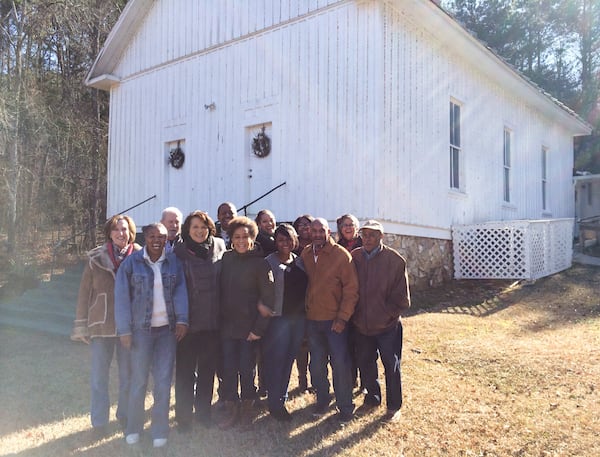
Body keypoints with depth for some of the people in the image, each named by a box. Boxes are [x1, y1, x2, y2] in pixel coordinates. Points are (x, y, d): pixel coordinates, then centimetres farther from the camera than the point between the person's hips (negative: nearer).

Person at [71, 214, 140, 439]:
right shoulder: (96, 258, -3)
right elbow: (84, 293, 1)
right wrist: (81, 326, 0)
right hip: (101, 326, 0)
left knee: (128, 374, 12)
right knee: (99, 376, 7)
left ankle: (125, 415, 32)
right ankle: (99, 422, 22)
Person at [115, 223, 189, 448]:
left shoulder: (174, 261, 2)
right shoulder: (131, 262, -5)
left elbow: (180, 291, -1)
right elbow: (122, 297, -5)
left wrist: (182, 319, -13)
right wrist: (124, 330, -8)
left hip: (168, 328, 2)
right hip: (141, 329, -2)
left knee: (163, 381, 6)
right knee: (139, 380, 6)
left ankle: (160, 430, 20)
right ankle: (133, 428, 26)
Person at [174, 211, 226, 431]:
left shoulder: (219, 247, 3)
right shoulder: (179, 252, -5)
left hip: (213, 322, 3)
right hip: (188, 322, -2)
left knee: (208, 369, 15)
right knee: (185, 371, 7)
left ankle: (204, 412, 32)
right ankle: (184, 416, 23)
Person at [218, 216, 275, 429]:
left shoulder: (260, 263, -7)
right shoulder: (226, 258, 3)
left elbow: (268, 298, -8)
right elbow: (220, 289, 8)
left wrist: (259, 327, -12)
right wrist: (218, 319, 2)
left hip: (249, 326, -3)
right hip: (227, 324, 3)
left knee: (247, 368, 6)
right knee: (228, 368, 6)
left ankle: (247, 406, 26)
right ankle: (231, 407, 22)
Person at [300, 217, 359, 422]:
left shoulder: (341, 255, -9)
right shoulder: (305, 255, 3)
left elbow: (351, 289, -10)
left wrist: (342, 317, -14)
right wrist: (304, 311, 6)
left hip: (335, 320, -4)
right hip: (312, 320, 4)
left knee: (340, 363, 0)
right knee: (316, 364, 12)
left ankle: (345, 407, 17)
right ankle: (322, 401, 30)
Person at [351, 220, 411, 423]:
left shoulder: (395, 260, -13)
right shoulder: (354, 258, -5)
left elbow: (401, 299, -8)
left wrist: (385, 313, -9)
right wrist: (355, 315, 0)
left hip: (388, 326, -3)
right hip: (362, 325, 3)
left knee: (391, 367, 8)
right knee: (365, 365, 17)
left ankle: (394, 406, 26)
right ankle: (372, 396, 39)